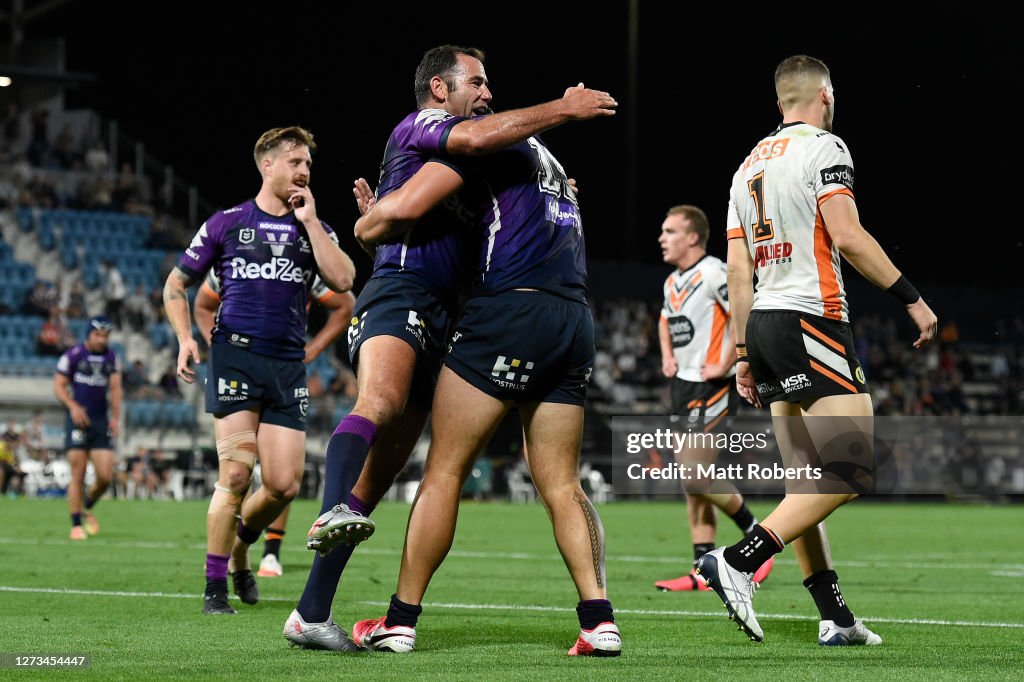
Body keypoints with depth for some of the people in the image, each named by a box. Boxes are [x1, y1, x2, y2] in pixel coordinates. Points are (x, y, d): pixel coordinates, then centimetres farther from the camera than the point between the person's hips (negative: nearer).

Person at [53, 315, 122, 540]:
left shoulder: (112, 358, 10)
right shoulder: (73, 355, -3)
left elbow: (115, 389, 11)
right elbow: (58, 385, -1)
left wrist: (116, 418, -1)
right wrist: (73, 406, -16)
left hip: (101, 421, 4)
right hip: (78, 420, -4)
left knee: (105, 476, -4)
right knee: (78, 475, -6)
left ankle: (88, 509, 24)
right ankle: (76, 525, 3)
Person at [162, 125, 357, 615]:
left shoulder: (313, 227, 14)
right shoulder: (226, 224, 8)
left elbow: (342, 280, -6)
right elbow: (175, 286, 15)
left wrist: (309, 220, -3)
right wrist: (185, 338, -1)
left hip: (288, 366, 3)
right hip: (235, 356, -3)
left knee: (284, 485, -5)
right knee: (236, 474, -13)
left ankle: (238, 552, 25)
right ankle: (215, 587, -1)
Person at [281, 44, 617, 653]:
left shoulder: (446, 163, 32)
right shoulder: (418, 127, 4)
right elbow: (474, 137, -18)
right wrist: (563, 108, -13)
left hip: (434, 321, 9)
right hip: (399, 294, -9)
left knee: (380, 474, 2)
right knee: (380, 402, -37)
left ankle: (312, 614, 1)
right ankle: (333, 512, -63)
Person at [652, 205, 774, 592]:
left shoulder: (714, 273, -14)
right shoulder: (672, 282, 15)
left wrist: (724, 365, -18)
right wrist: (667, 357, 18)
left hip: (713, 387, -9)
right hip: (683, 386, 9)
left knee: (694, 472, -15)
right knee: (691, 479, 6)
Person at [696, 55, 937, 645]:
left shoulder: (750, 165, 19)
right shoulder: (823, 147, -4)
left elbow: (738, 270, 17)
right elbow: (847, 236, -15)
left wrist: (744, 355, 18)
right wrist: (913, 299, -9)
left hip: (762, 322, 9)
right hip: (810, 319, -9)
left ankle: (836, 618, 7)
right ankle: (738, 562, -23)